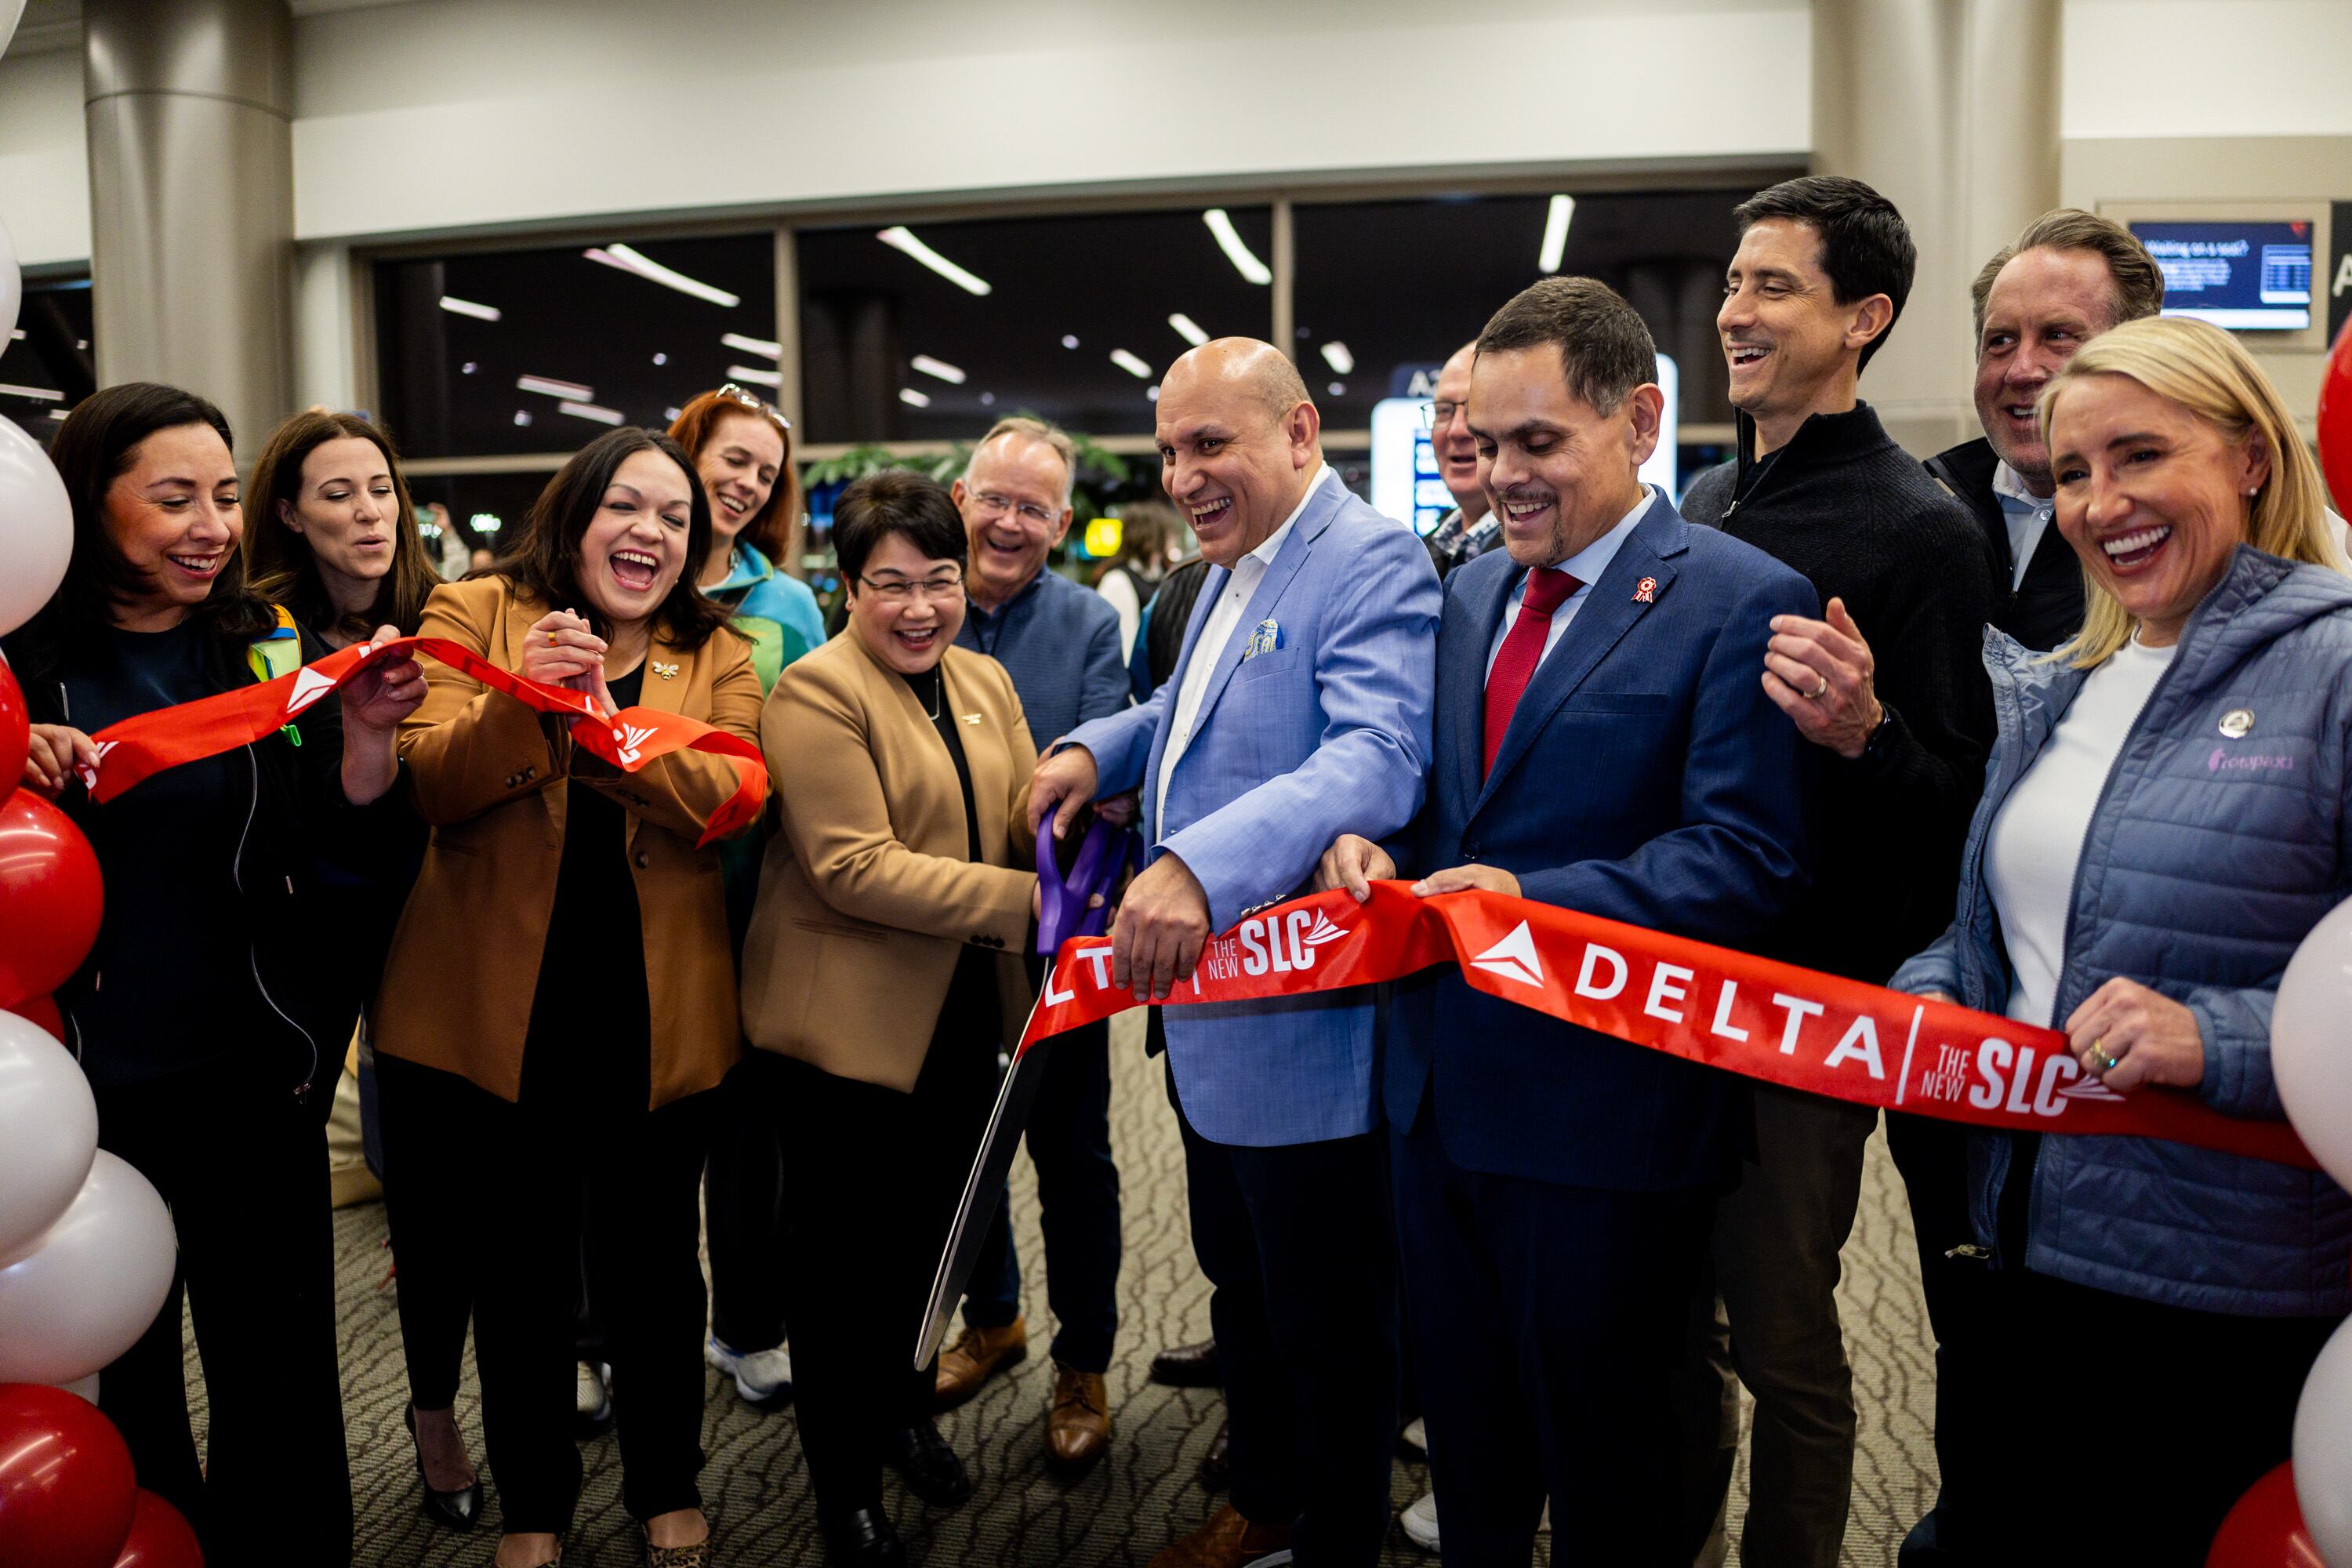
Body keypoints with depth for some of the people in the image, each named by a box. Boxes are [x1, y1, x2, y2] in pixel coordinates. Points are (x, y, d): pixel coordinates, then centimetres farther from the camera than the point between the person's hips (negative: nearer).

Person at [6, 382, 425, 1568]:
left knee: (277, 1368, 11)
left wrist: (367, 732, -21)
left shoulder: (275, 650, 0)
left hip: (257, 1072, 1)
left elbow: (350, 846, -4)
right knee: (118, 1366, 16)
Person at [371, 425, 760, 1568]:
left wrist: (604, 721, -28)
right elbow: (424, 785, -12)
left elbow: (733, 796, -14)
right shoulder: (474, 614, 1)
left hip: (654, 1015, 1)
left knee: (653, 1262, 15)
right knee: (517, 1270, 15)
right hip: (499, 1005, 0)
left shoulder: (716, 655, 5)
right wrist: (519, 697, -29)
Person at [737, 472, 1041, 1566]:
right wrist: (1025, 899, -26)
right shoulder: (817, 693, -14)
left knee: (929, 1230, 21)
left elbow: (1029, 819, 7)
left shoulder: (985, 683, 9)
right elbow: (855, 868, -22)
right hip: (849, 1021, -6)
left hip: (963, 1016, 7)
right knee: (845, 1256, 8)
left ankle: (906, 1406, 45)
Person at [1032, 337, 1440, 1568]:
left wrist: (1200, 865, -47)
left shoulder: (1371, 564, -19)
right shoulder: (1232, 571, 12)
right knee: (1239, 1287, 25)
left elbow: (1378, 758, -35)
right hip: (1206, 1015, 10)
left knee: (1330, 1326, 9)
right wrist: (1098, 748, 8)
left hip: (1303, 1038, -10)